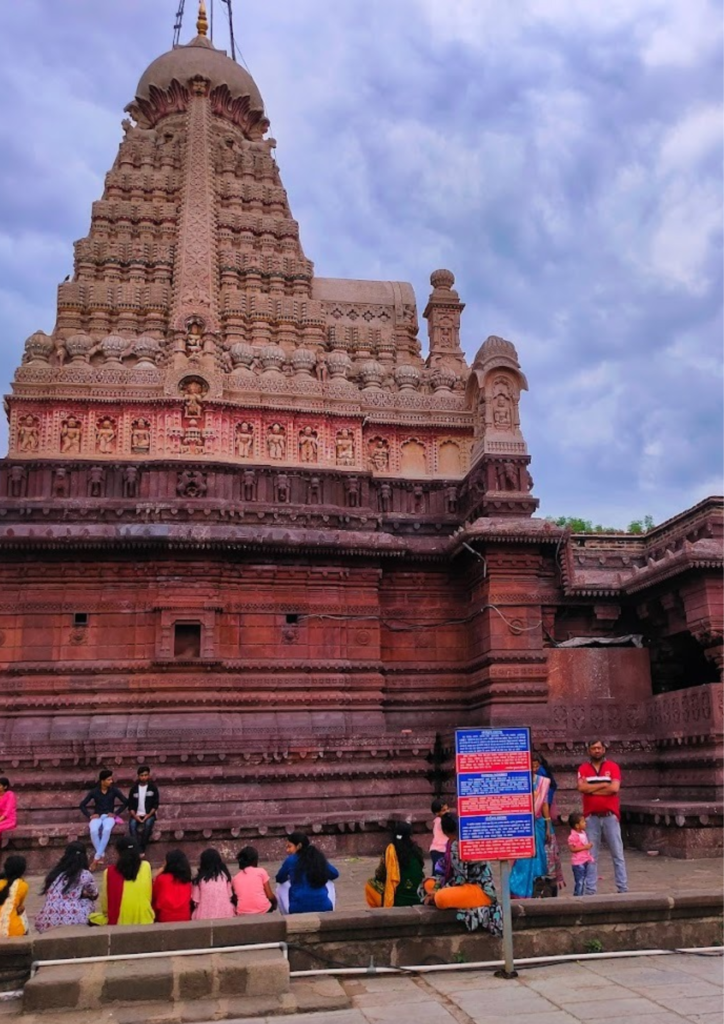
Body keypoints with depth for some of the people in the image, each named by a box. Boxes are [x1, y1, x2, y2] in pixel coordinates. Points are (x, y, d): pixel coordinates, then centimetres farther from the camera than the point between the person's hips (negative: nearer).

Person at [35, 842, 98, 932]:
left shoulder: (54, 873, 14)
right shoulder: (85, 875, 3)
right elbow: (94, 895, 20)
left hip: (46, 923, 4)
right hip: (71, 921, -4)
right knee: (89, 900, 21)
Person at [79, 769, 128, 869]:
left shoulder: (114, 790, 0)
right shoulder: (94, 791, -1)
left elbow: (125, 802, 2)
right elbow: (82, 805, 5)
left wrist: (115, 813, -7)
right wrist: (90, 815, -8)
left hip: (109, 816, 0)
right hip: (97, 816, 1)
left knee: (107, 830, -36)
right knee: (94, 831, -35)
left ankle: (97, 857, -30)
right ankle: (102, 855, -22)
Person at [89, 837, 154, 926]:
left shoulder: (110, 872, -8)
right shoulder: (146, 866, -3)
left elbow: (105, 906, 1)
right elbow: (148, 897, 7)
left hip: (119, 922, -3)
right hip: (145, 921, 3)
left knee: (92, 918, 23)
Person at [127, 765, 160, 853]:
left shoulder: (153, 787, 2)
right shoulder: (134, 788, 5)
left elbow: (156, 804, 1)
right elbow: (130, 805, 5)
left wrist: (149, 815, -14)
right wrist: (134, 815, -13)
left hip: (149, 814, -1)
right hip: (136, 815, 1)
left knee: (148, 824, -33)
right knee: (132, 824, -31)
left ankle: (142, 848, -22)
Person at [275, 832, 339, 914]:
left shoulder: (291, 860, -2)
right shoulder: (320, 858, 7)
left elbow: (280, 879, 14)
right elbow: (335, 874, 19)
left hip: (299, 909, -3)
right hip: (323, 907, 3)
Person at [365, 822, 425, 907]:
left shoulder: (392, 849, -8)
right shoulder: (416, 849, 4)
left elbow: (379, 875, -3)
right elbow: (421, 875, 13)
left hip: (398, 900, -5)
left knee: (370, 885, 14)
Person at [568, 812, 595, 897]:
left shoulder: (583, 833, 10)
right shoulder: (573, 836, -19)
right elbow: (572, 848, -22)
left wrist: (589, 845, 4)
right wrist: (585, 847, -23)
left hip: (585, 860, 9)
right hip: (578, 862, -9)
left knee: (583, 881, 14)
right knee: (579, 882, -5)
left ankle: (581, 896, 22)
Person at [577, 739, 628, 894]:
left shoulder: (613, 766, 1)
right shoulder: (583, 768, 4)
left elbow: (614, 788, -13)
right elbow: (582, 788, -12)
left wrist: (592, 788, -9)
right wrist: (604, 784, -11)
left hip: (610, 816, -1)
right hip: (591, 817, 1)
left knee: (617, 854, 4)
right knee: (591, 855, 4)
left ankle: (623, 888, 12)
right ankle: (590, 890, 9)